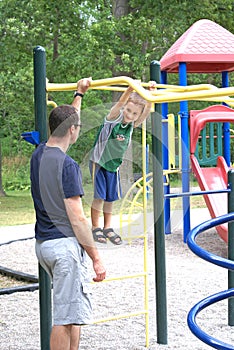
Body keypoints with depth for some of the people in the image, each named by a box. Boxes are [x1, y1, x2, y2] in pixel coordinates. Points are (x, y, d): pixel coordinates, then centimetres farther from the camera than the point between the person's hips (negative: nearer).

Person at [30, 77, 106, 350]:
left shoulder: (39, 154, 8)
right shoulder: (67, 166, -17)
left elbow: (65, 122, 29)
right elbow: (77, 219, -18)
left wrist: (80, 94, 41)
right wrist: (97, 258, -13)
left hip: (43, 244, 9)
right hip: (66, 245, -9)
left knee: (76, 309, 18)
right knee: (66, 317, -5)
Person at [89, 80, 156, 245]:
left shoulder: (132, 125, -7)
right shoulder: (114, 119, -19)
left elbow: (147, 110, -19)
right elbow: (120, 103, -38)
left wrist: (150, 93, -32)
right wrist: (130, 89, -53)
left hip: (114, 166, 5)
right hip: (99, 163, -5)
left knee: (110, 198, 12)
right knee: (98, 196, -3)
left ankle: (108, 228, 23)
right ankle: (96, 228, 9)